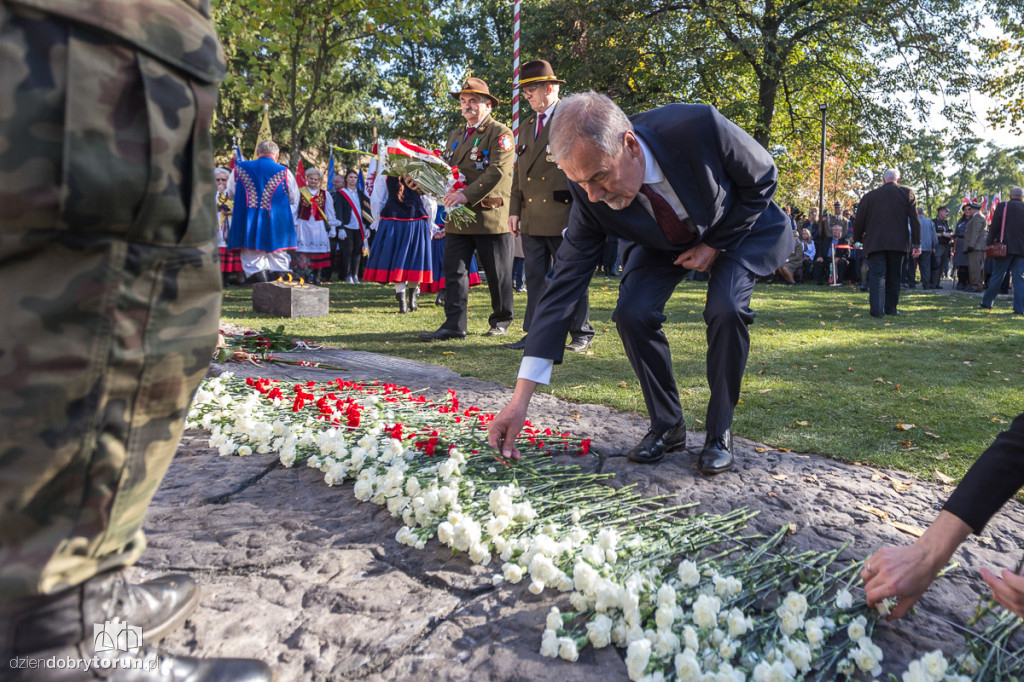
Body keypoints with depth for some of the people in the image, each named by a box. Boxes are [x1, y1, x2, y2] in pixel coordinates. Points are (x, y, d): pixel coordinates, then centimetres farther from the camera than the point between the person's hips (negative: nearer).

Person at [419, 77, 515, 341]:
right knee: (454, 270, 0)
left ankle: (501, 321, 20)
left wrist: (467, 194, -24)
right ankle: (454, 325, 2)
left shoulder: (500, 133, -3)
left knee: (497, 274, 4)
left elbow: (498, 171, -16)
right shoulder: (456, 135, 20)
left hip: (490, 215, -6)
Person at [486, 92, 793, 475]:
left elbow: (763, 178, -17)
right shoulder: (590, 195, -28)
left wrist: (715, 244, -19)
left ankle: (719, 433, -6)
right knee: (632, 313, -20)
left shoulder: (700, 127, -38)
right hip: (662, 242, 2)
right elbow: (566, 281, -28)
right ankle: (667, 426, 1)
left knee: (726, 309, -26)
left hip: (738, 228, -2)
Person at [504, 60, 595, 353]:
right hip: (531, 218, 7)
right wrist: (515, 210, 14)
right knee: (535, 276, 8)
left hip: (563, 215, -6)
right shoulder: (527, 126, 20)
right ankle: (535, 333, 16)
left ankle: (581, 334, 11)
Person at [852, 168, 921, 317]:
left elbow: (859, 221, 9)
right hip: (898, 243, 1)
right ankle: (891, 309, 17)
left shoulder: (869, 196, 6)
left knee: (876, 275, -4)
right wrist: (917, 244, 3)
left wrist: (858, 238, 24)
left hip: (875, 242, -1)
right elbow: (914, 220, 2)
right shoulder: (907, 193, 5)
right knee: (894, 277, 12)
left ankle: (876, 309, -17)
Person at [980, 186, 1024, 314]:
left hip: (1005, 247, -2)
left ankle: (986, 302, 13)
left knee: (997, 276, 6)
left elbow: (994, 227, -6)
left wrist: (990, 244, -1)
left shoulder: (1003, 207, -3)